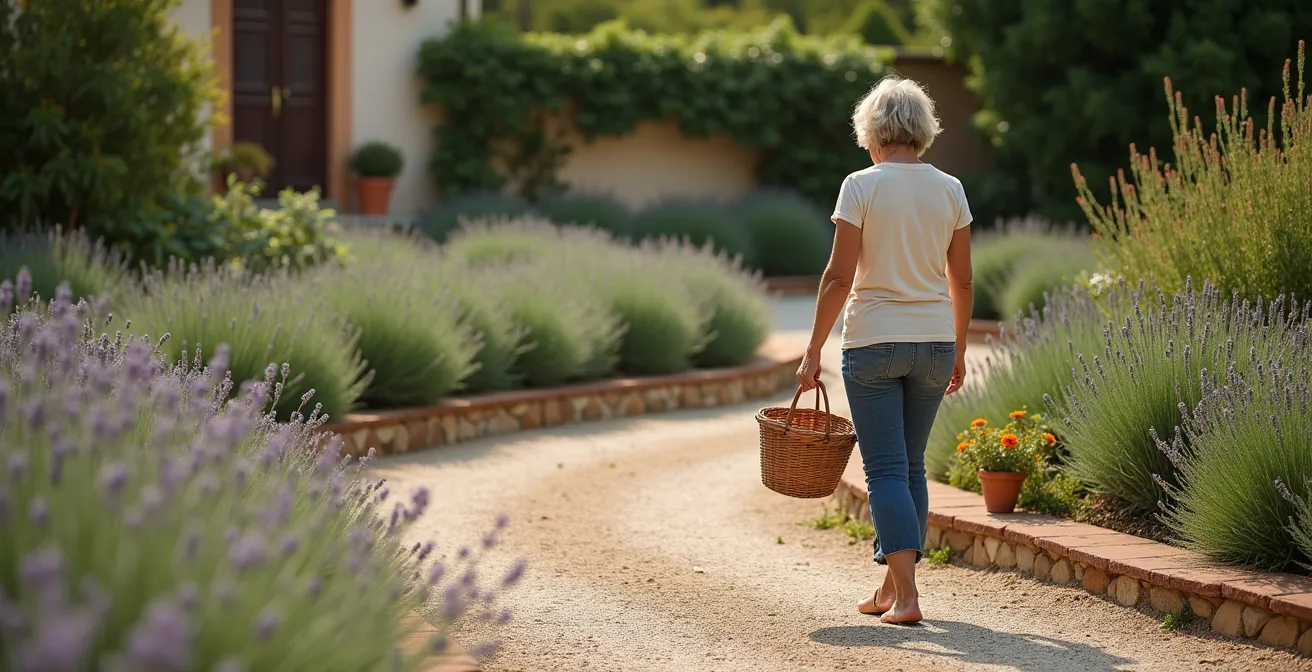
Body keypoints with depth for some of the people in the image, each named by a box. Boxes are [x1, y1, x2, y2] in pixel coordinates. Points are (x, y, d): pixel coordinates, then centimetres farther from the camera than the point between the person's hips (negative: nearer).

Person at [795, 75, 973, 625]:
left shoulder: (861, 186, -9)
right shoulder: (949, 189, 4)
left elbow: (839, 276, -12)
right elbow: (962, 281, 7)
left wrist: (813, 351, -5)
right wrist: (959, 351, 18)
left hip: (873, 342, -4)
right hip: (934, 342, 4)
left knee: (886, 469, -1)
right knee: (911, 464, 15)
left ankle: (906, 596, -10)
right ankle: (891, 588, 22)